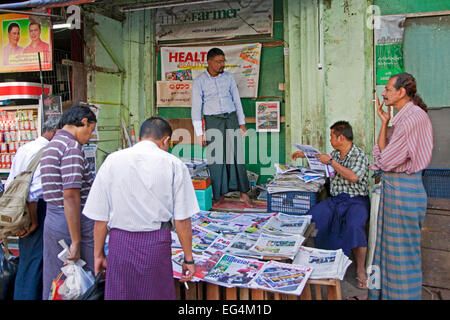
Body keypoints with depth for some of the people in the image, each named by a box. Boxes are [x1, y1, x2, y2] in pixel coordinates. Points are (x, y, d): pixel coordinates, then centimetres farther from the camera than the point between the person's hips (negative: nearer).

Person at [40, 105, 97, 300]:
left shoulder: (51, 146, 16)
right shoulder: (72, 147, -15)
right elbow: (70, 196, -21)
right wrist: (76, 241, -20)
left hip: (51, 221, 10)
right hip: (74, 222, -9)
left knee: (54, 284, 16)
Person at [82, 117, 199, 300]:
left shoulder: (112, 161, 2)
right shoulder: (174, 165, -3)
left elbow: (100, 217, 3)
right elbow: (182, 220, -5)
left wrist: (99, 254, 13)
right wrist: (188, 259, 3)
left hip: (119, 243, 2)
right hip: (156, 244, -1)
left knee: (118, 294, 15)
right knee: (156, 295, 14)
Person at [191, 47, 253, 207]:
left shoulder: (228, 77, 7)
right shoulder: (199, 81, -2)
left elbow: (237, 100, 12)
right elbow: (196, 108, -3)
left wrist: (242, 123, 8)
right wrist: (199, 133, -7)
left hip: (231, 118, 2)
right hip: (212, 121, -2)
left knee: (236, 154, 0)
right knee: (215, 157, -1)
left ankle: (244, 193, 6)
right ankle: (219, 194, 13)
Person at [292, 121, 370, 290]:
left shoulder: (359, 155, -8)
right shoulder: (335, 154, 15)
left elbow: (353, 176, -24)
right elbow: (324, 159, 39)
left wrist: (331, 161, -18)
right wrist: (305, 155, 39)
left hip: (356, 200, -6)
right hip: (335, 199, 7)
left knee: (354, 225, -36)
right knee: (311, 216, -19)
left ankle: (361, 269, -21)